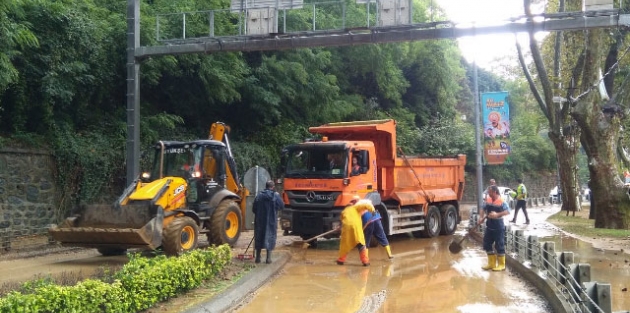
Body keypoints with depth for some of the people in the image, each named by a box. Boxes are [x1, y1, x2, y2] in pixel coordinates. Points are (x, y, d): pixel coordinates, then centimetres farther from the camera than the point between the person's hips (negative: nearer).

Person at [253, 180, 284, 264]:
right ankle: (268, 258, 4)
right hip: (271, 221, -2)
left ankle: (258, 257, 16)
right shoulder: (276, 196, -9)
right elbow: (281, 206, -1)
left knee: (259, 238, 12)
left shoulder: (259, 196, -4)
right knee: (270, 238, 6)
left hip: (259, 220, 2)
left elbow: (254, 209, -1)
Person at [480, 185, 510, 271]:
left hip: (498, 227, -7)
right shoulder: (488, 200, 5)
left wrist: (497, 214, -31)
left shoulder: (501, 201, -15)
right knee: (487, 245, 11)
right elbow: (483, 209, 13)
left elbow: (507, 212, -21)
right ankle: (492, 263, 24)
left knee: (499, 245, 1)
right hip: (489, 226, 7)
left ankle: (501, 265, 15)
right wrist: (481, 217, -3)